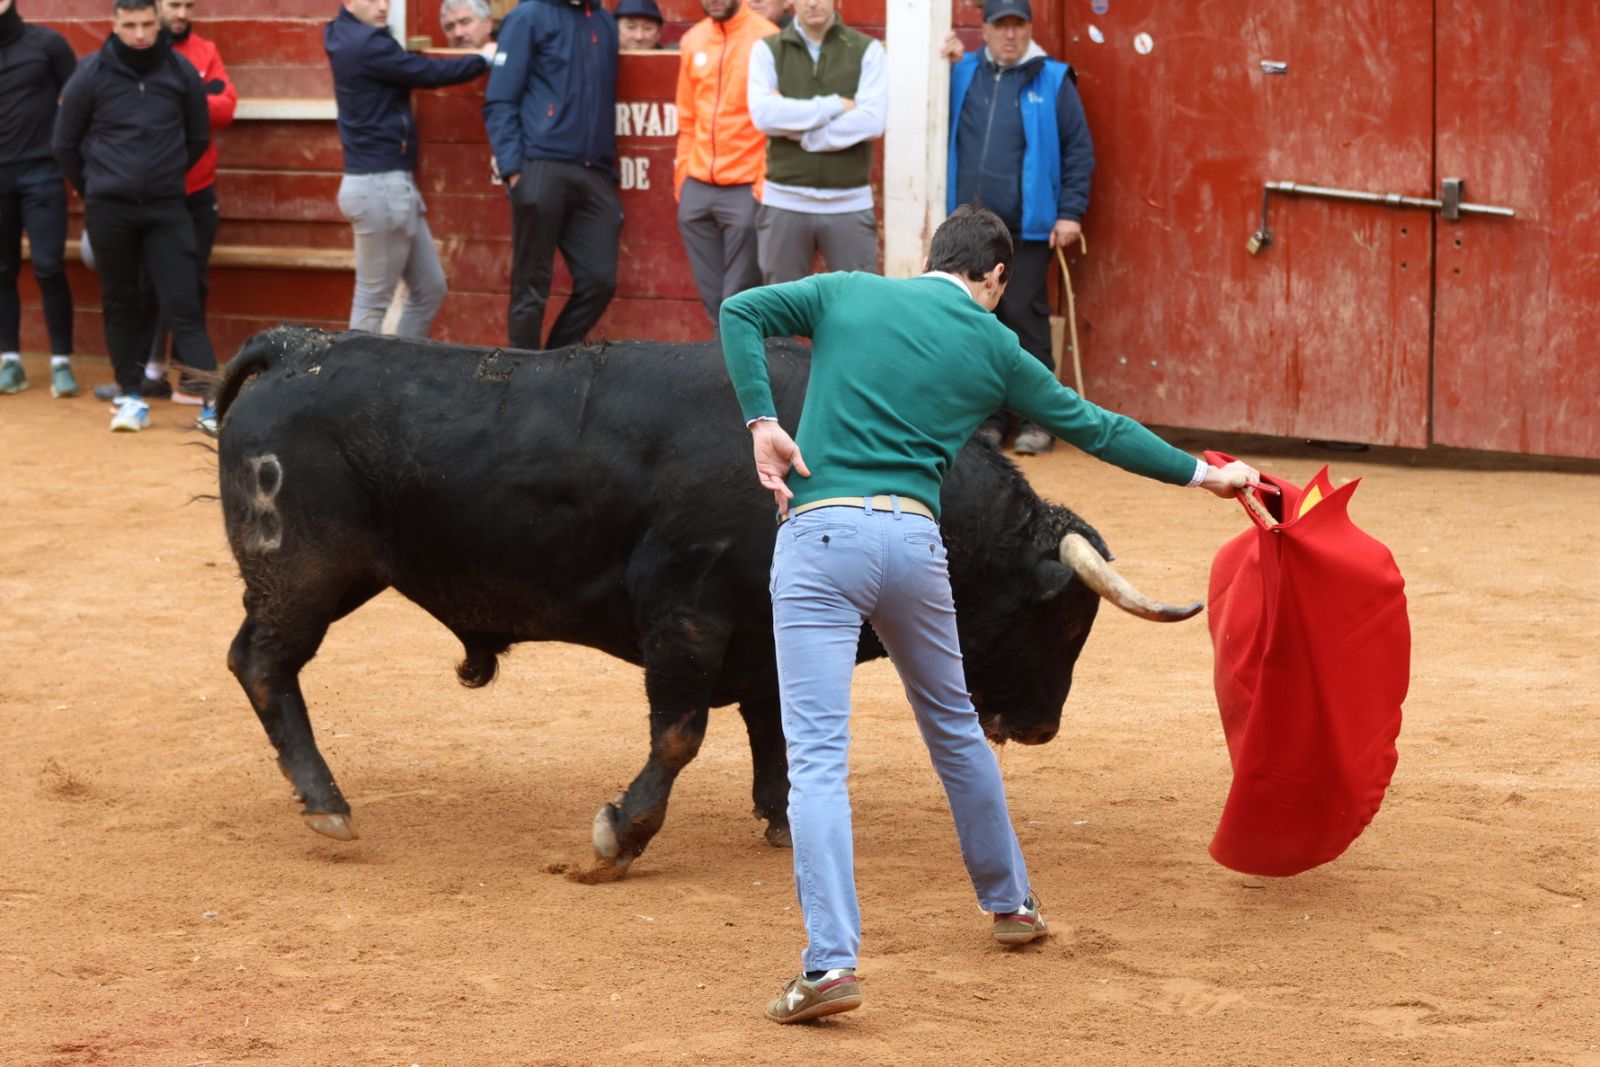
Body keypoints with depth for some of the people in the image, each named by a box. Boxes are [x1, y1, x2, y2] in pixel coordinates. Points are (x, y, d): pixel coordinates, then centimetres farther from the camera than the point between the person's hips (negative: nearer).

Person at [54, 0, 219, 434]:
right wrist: (94, 187, 11)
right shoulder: (92, 74, -5)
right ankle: (132, 395, 17)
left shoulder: (181, 72, -2)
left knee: (184, 302, -5)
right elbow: (64, 144, 5)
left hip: (166, 208, 0)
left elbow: (198, 138, 11)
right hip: (108, 210, 0)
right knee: (121, 303, 7)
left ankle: (211, 400, -10)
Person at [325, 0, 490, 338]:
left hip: (393, 185, 10)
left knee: (430, 288, 12)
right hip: (379, 186, -10)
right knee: (373, 300, -5)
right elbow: (429, 73, -13)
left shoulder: (350, 39, 14)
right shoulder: (365, 46, -16)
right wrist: (483, 59, 1)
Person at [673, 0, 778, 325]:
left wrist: (766, 185, -10)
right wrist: (681, 177, 12)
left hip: (746, 187, -5)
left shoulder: (765, 39, -5)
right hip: (697, 185, 5)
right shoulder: (692, 41, 11)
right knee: (711, 293, 8)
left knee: (739, 297, -2)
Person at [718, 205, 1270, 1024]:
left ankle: (830, 960, -21)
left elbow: (739, 312, 0)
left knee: (816, 756, -8)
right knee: (954, 726, 25)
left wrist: (761, 420, -2)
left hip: (820, 532, -2)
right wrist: (1201, 473, 30)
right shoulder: (991, 346, 13)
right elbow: (1094, 428, 20)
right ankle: (1010, 903, 41)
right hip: (914, 539, 2)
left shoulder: (846, 295, 12)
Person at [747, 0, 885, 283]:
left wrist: (801, 132, -12)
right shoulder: (768, 51, 4)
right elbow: (764, 114, -12)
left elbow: (872, 121, -11)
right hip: (785, 203, 1)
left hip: (850, 204, -1)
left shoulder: (867, 51, 2)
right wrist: (834, 106, -12)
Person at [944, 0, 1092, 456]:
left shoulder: (1051, 81, 0)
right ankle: (988, 417, 15)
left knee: (1024, 315, -4)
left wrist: (1071, 212, -6)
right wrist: (942, 68, 1)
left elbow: (1078, 150, 1)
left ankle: (1036, 419, 2)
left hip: (1027, 228, -4)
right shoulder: (963, 74, 10)